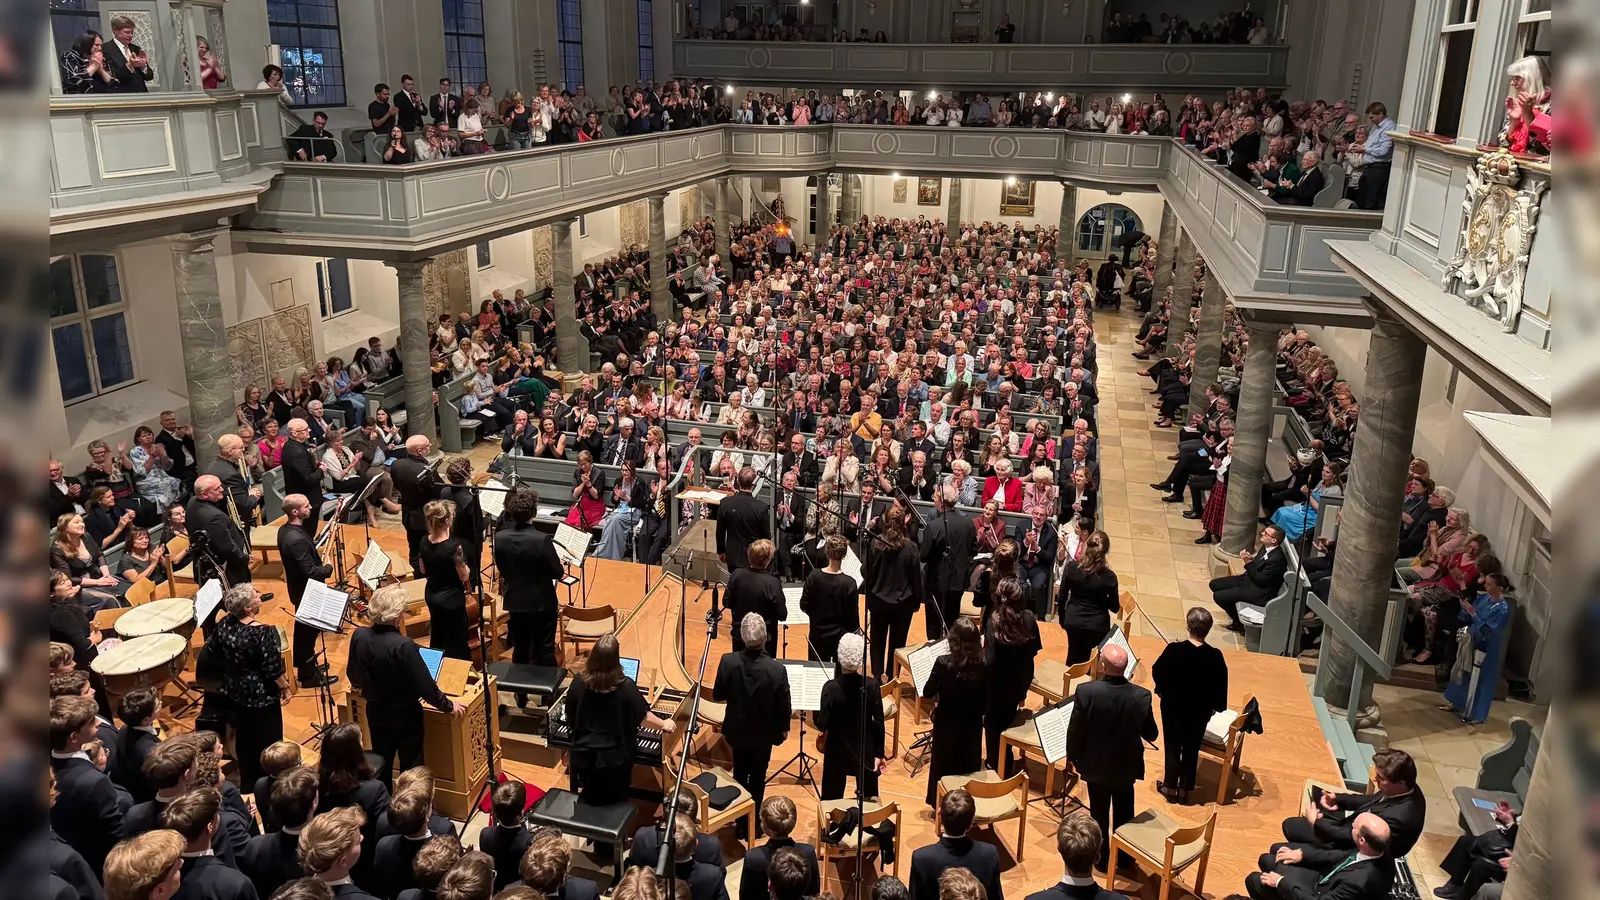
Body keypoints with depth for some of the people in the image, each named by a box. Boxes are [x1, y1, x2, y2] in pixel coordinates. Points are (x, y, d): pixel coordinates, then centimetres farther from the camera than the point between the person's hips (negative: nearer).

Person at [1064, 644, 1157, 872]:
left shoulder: (1086, 691, -27)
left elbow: (1075, 730, -16)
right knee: (1123, 814, 23)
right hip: (1126, 765, 1)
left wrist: (1073, 756, 2)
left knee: (1099, 814, 20)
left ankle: (1101, 857, 36)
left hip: (1096, 765, -1)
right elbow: (1151, 735, -9)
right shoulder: (1141, 696, -23)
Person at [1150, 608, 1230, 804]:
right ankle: (1184, 789, 28)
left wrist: (1162, 691, 10)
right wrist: (1216, 706, 10)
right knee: (1191, 750, 17)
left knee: (1172, 747, 16)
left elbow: (1157, 673, -11)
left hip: (1173, 707, -1)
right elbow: (1221, 685, -6)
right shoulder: (1215, 656, -18)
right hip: (1200, 710, 1)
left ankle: (1171, 787, 27)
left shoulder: (1174, 650, -23)